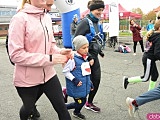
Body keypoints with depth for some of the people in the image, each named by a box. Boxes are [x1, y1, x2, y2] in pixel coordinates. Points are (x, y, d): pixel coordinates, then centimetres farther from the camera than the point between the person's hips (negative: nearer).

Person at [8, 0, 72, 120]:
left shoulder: (47, 18, 2)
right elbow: (16, 54, -22)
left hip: (48, 74, 5)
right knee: (28, 108, 20)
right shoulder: (20, 18, -18)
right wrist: (49, 59, -24)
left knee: (62, 108, 7)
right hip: (27, 78, -5)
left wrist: (60, 51, -10)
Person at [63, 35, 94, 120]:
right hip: (76, 87, -7)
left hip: (84, 87, 7)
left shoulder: (85, 58, 6)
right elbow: (65, 71, -15)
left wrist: (90, 83, 18)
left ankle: (77, 113, 47)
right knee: (80, 103, 2)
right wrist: (74, 80, -21)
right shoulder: (73, 59, -20)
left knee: (82, 102, 18)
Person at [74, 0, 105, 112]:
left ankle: (89, 103, 26)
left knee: (96, 79, 10)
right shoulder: (85, 22, -16)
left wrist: (99, 50, 16)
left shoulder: (97, 22, 9)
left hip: (94, 55, 8)